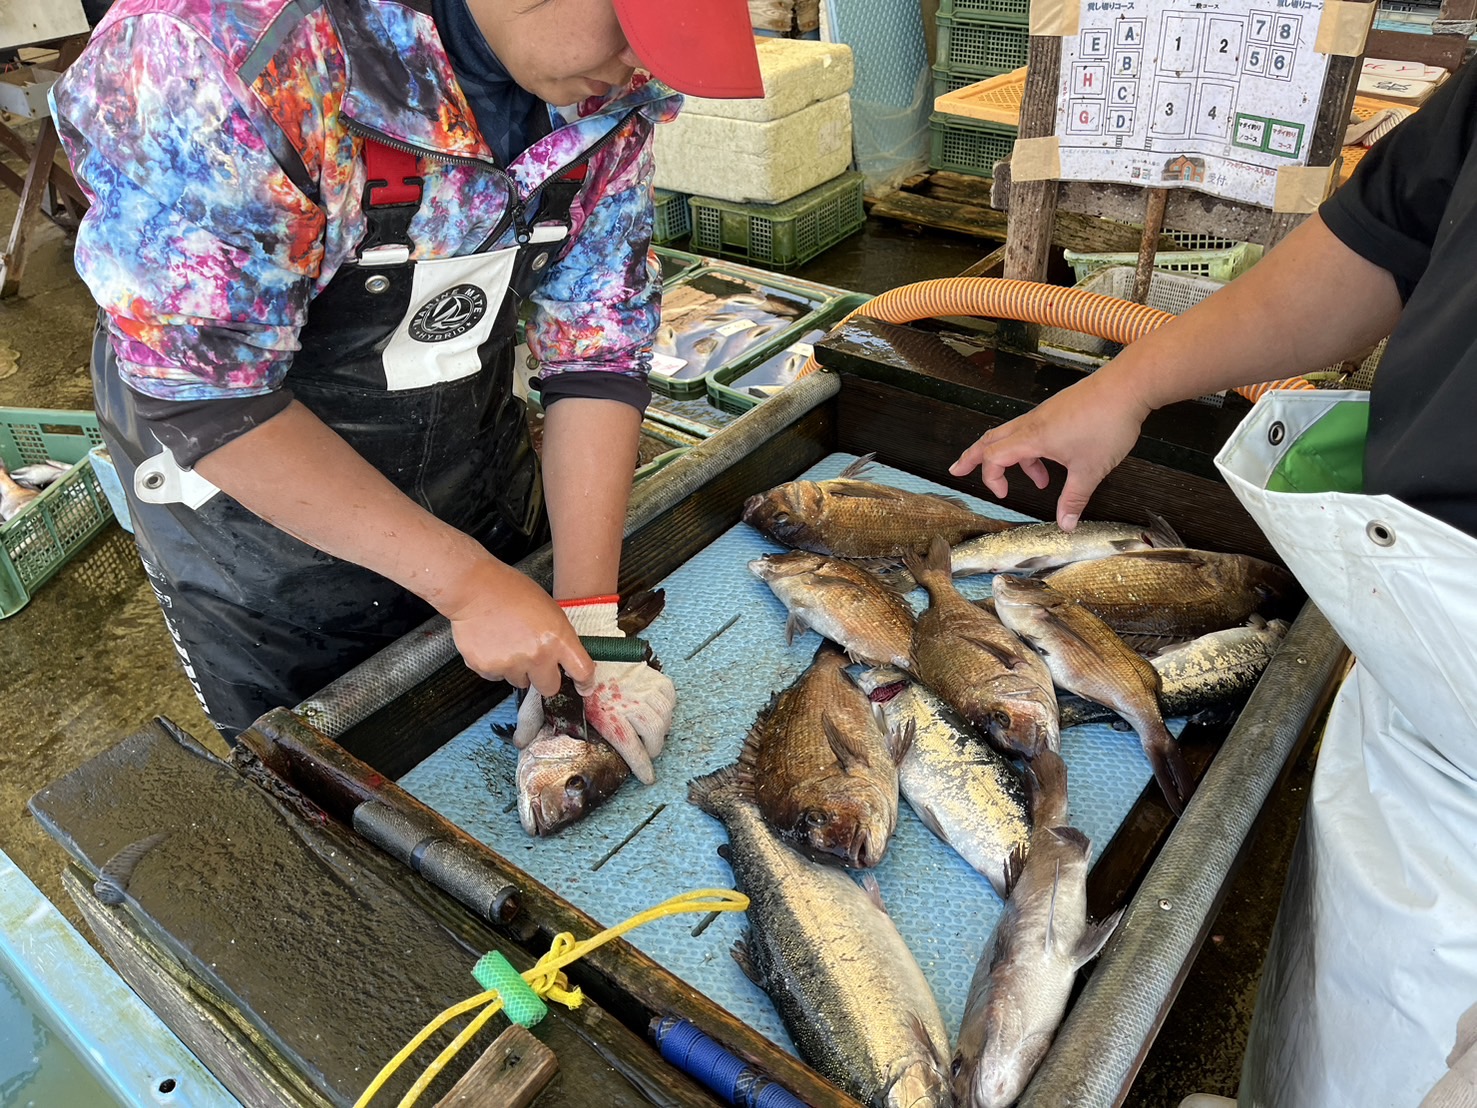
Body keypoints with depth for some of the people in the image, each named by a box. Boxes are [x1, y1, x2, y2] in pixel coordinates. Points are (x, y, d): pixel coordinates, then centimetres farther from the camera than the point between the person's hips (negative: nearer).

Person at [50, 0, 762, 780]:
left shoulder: (610, 85, -14)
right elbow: (203, 392, -27)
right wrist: (464, 579, -29)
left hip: (479, 477, 5)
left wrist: (587, 614, -18)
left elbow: (598, 341, -12)